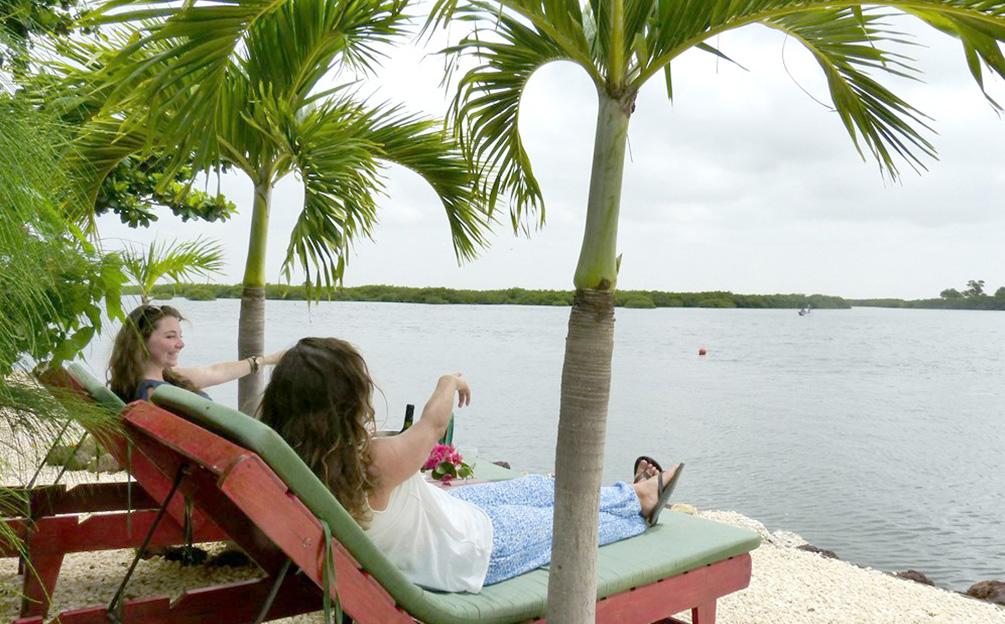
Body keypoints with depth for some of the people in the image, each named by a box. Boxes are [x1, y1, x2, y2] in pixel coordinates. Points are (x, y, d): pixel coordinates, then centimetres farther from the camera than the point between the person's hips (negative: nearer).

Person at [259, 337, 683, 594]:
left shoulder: (295, 464, -20)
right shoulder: (376, 463, -40)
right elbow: (433, 423, -21)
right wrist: (450, 383, -4)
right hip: (476, 548, -8)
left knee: (540, 490, 24)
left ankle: (632, 493, 49)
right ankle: (640, 501, 50)